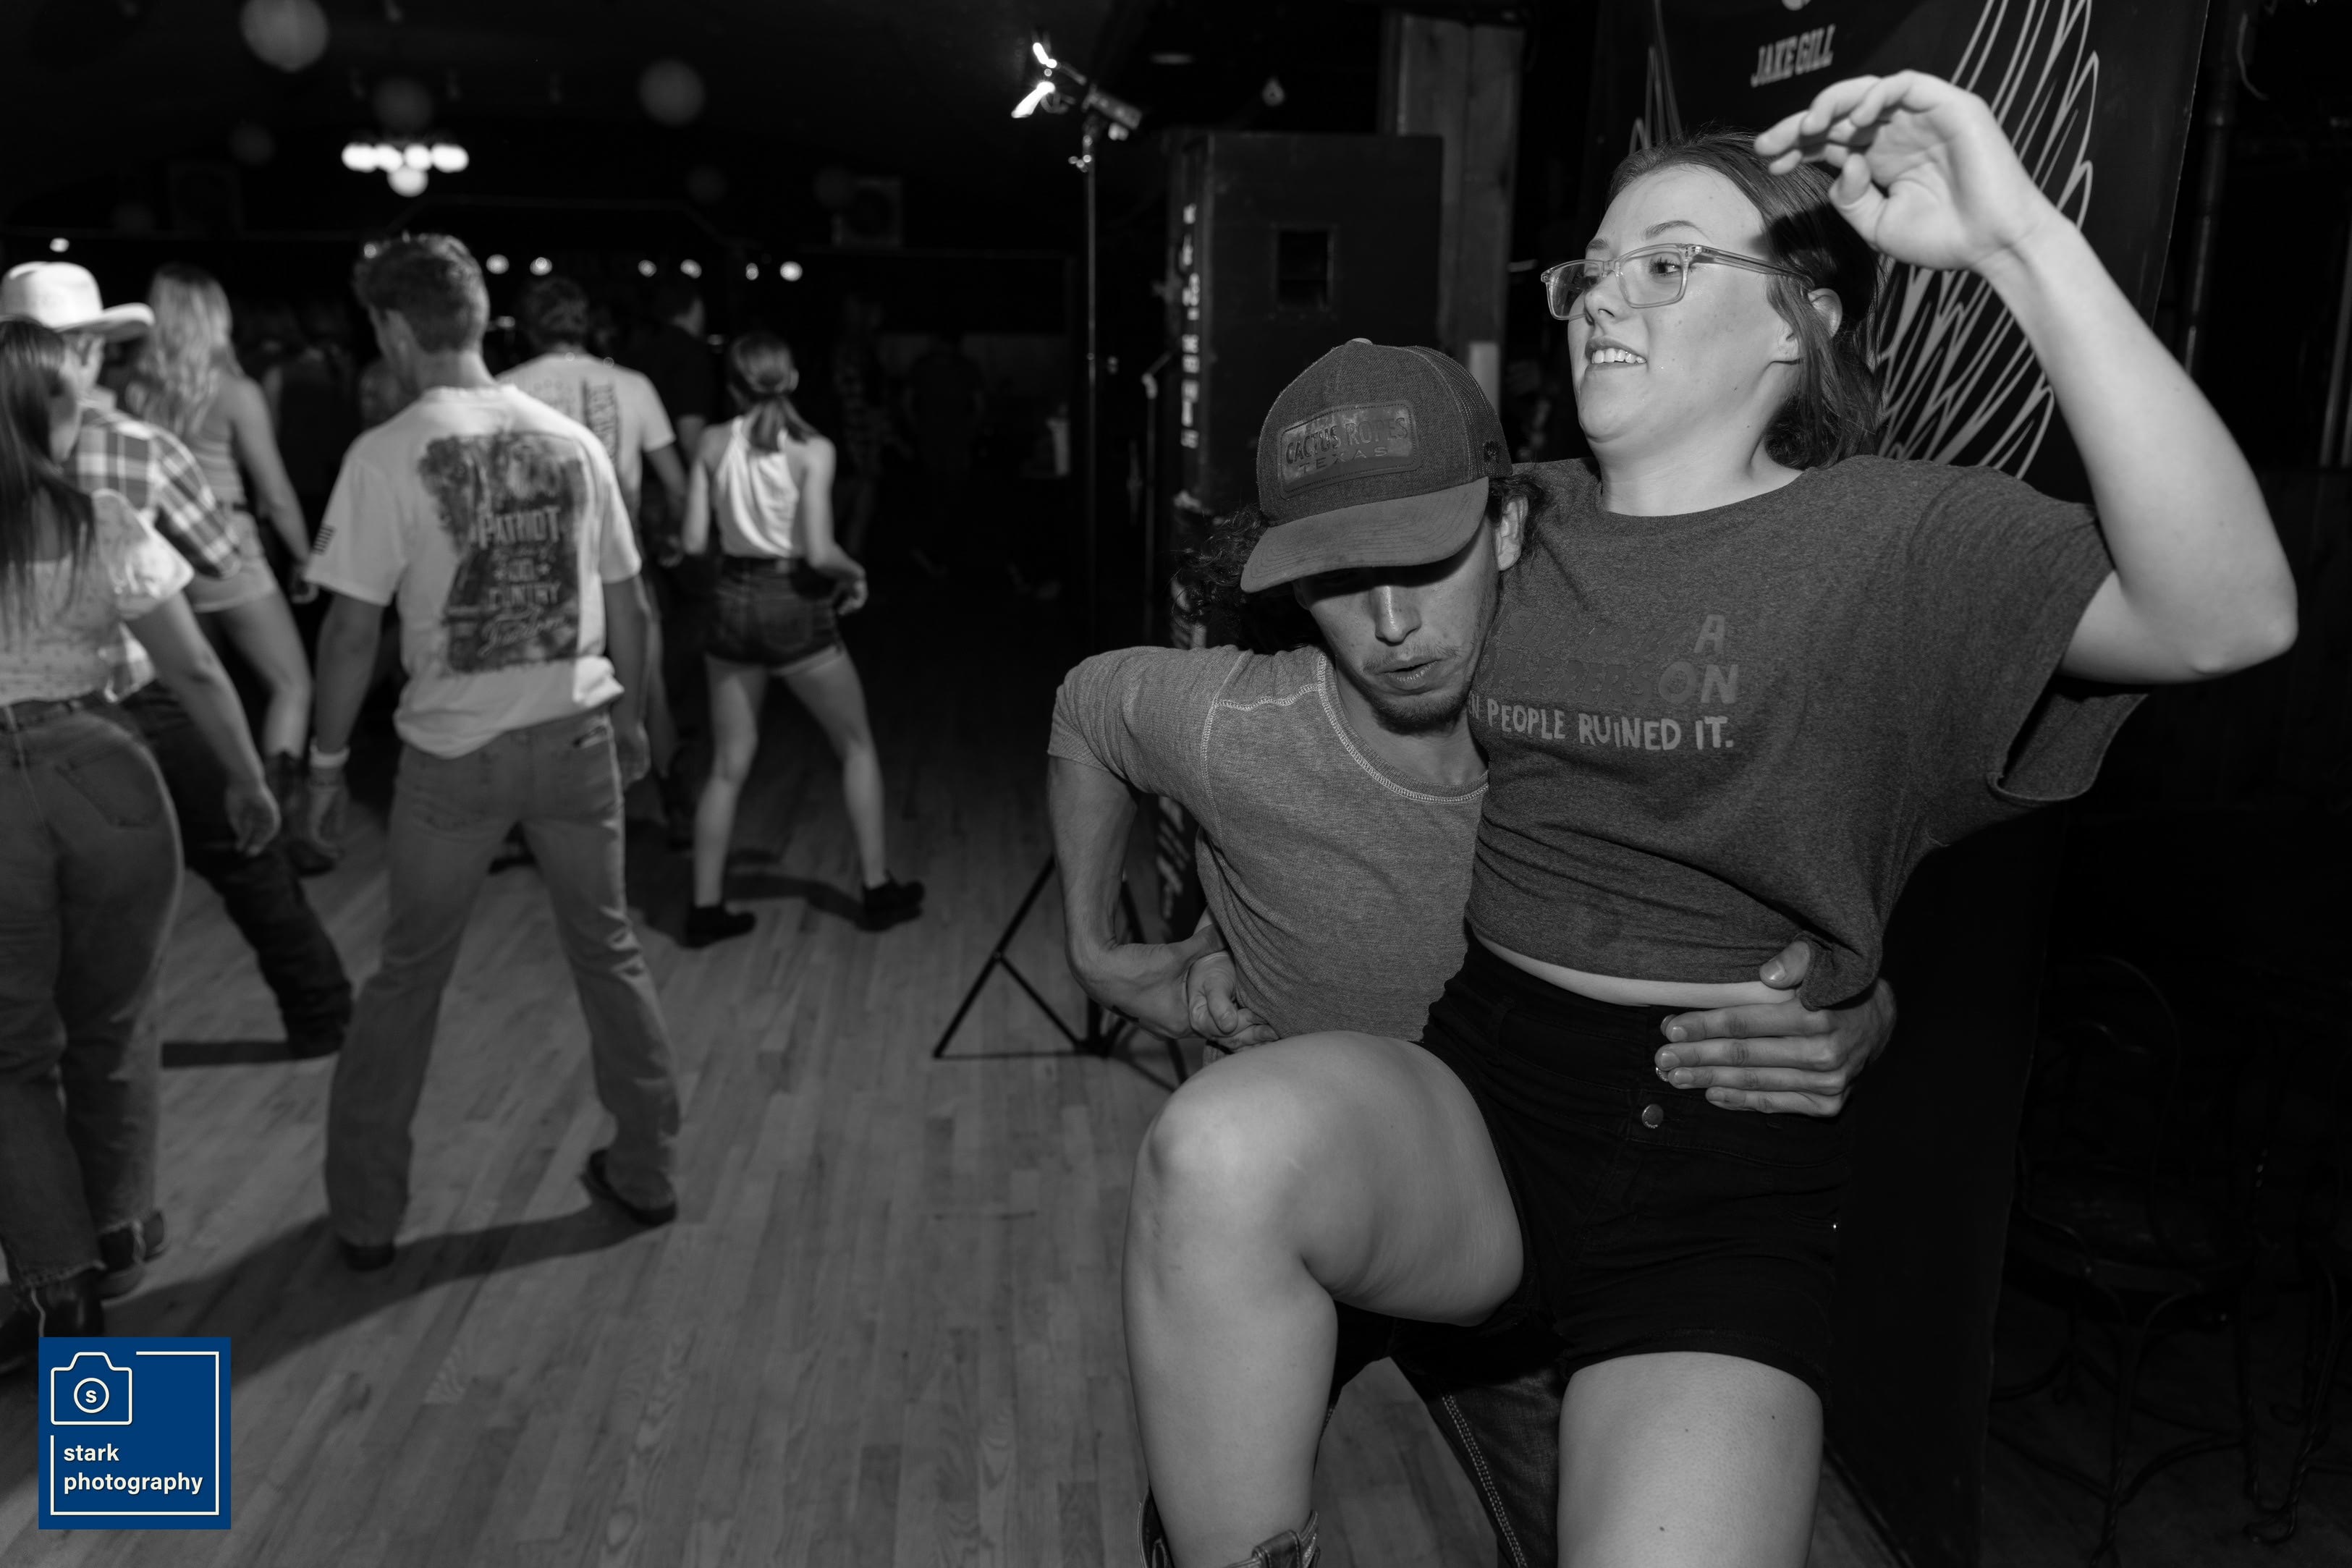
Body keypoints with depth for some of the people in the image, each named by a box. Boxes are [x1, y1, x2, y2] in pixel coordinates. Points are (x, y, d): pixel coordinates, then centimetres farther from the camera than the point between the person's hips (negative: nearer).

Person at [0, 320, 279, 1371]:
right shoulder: (106, 527, -4)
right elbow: (195, 671, -3)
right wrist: (249, 782, 8)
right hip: (103, 779, 1)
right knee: (112, 1025, 20)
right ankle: (119, 1227, 36)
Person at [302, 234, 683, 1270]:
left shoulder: (388, 454, -9)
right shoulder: (571, 440, 1)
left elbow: (353, 627, -9)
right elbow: (628, 607, 7)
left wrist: (327, 758, 3)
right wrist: (632, 719, 20)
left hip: (455, 750, -2)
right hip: (577, 735, 3)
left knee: (407, 977, 13)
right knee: (608, 950, 16)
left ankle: (365, 1213, 25)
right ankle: (646, 1172, 25)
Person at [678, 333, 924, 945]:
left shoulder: (713, 443, 0)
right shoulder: (812, 450, -10)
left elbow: (695, 541, -1)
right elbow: (819, 553, -17)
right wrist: (855, 572, 3)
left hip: (733, 603, 4)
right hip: (796, 607, -3)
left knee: (728, 766, 11)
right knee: (857, 747, 14)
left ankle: (706, 907, 11)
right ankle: (877, 889, 18)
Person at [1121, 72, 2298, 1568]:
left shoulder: (1898, 533, -3)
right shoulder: (1526, 519, 11)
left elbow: (2232, 618, -21)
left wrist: (2023, 239, -25)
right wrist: (1407, 659, 10)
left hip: (1730, 1157, -3)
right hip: (1476, 1083, 4)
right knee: (1220, 1149, -29)